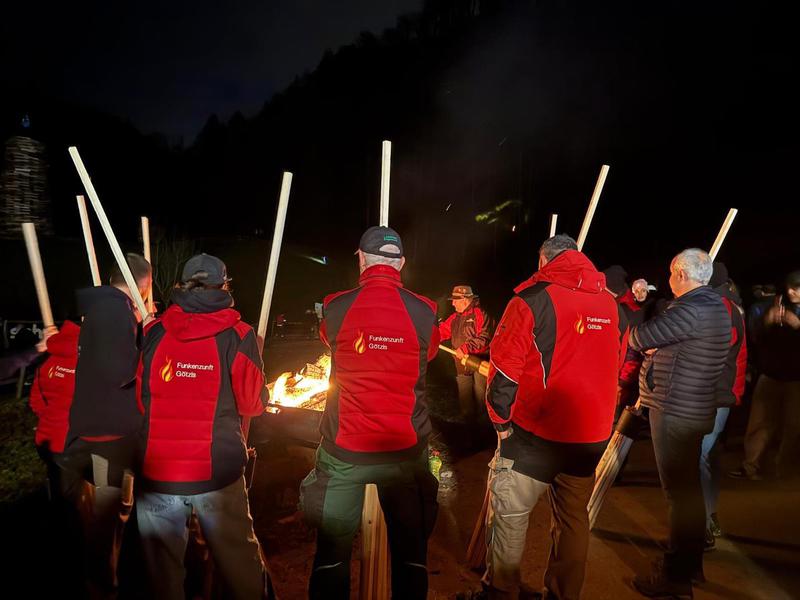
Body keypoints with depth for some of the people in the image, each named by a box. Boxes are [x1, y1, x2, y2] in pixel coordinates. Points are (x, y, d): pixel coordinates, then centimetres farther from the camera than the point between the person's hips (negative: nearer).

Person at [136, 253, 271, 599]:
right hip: (217, 473, -2)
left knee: (163, 564, 17)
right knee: (237, 560, 13)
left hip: (156, 471, 2)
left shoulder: (153, 333, 0)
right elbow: (253, 403, -4)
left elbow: (136, 398, 10)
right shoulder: (238, 336, -7)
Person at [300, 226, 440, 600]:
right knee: (410, 550, 17)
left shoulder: (336, 309, -9)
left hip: (344, 452, 0)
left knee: (332, 551, 16)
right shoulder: (424, 312, -9)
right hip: (405, 450, 1)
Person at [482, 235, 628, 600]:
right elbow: (615, 369, 14)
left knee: (509, 516, 9)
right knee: (573, 519, 18)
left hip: (534, 434, -5)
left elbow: (504, 371, -11)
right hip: (591, 436, 6)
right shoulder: (613, 306, 6)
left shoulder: (532, 299, -11)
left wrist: (502, 420, 2)